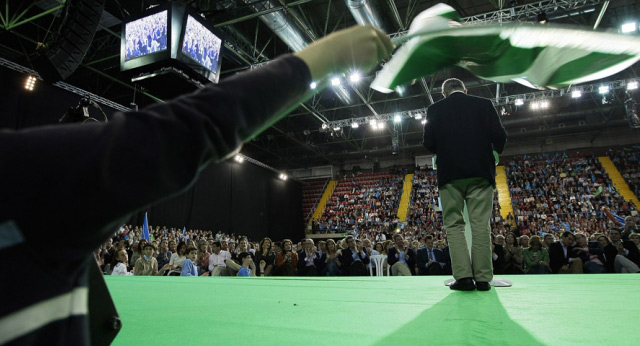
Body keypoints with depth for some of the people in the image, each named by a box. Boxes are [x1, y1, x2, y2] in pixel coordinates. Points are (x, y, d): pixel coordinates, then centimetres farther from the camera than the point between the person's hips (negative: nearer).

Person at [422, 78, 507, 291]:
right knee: (480, 225, 3)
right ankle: (483, 278, 4)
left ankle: (464, 276, -3)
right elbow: (500, 136, 1)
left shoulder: (435, 109, 6)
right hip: (480, 172, 1)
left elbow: (428, 143, -1)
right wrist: (494, 153, 21)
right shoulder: (484, 104, 8)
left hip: (450, 173, -1)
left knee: (454, 225, 4)